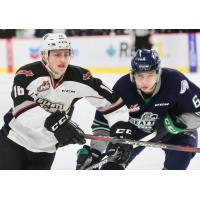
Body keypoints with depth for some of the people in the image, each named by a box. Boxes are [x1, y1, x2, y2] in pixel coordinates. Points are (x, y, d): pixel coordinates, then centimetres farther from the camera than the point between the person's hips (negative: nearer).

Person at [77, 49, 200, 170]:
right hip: (135, 129, 1)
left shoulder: (175, 81, -33)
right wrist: (94, 151, -27)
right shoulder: (123, 87, -27)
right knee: (113, 164, -11)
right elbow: (102, 121, -19)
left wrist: (177, 123, -35)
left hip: (173, 129, -1)